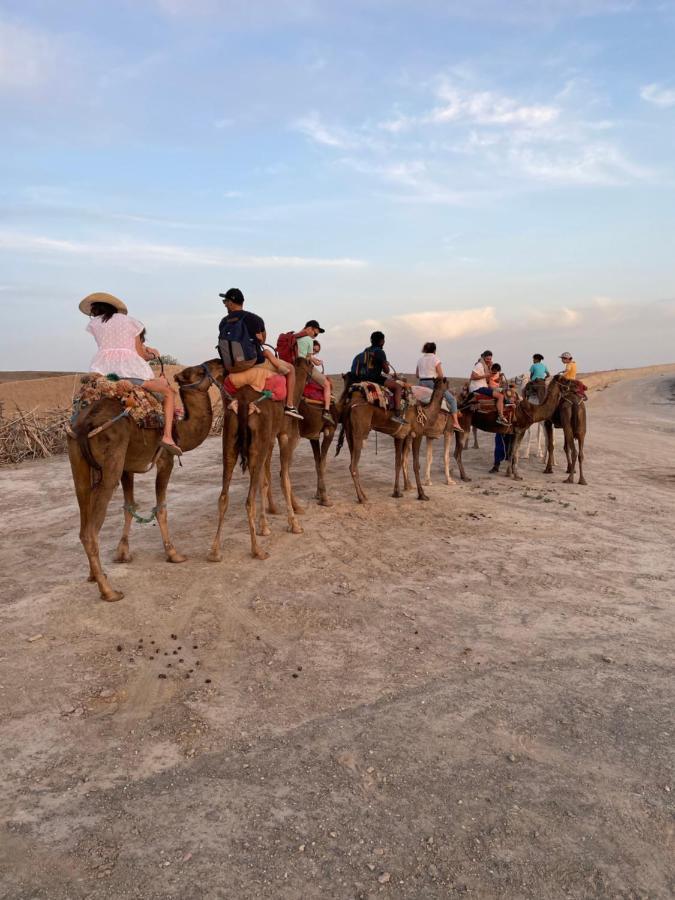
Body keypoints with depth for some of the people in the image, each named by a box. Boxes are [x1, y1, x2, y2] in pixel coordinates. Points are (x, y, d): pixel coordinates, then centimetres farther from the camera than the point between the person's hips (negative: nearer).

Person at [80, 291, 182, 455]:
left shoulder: (94, 324, 18)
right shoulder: (130, 322, 14)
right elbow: (140, 353, 12)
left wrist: (146, 349, 33)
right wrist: (151, 356, 35)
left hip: (103, 368, 2)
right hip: (131, 367, -2)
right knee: (169, 392, 12)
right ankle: (167, 436, -8)